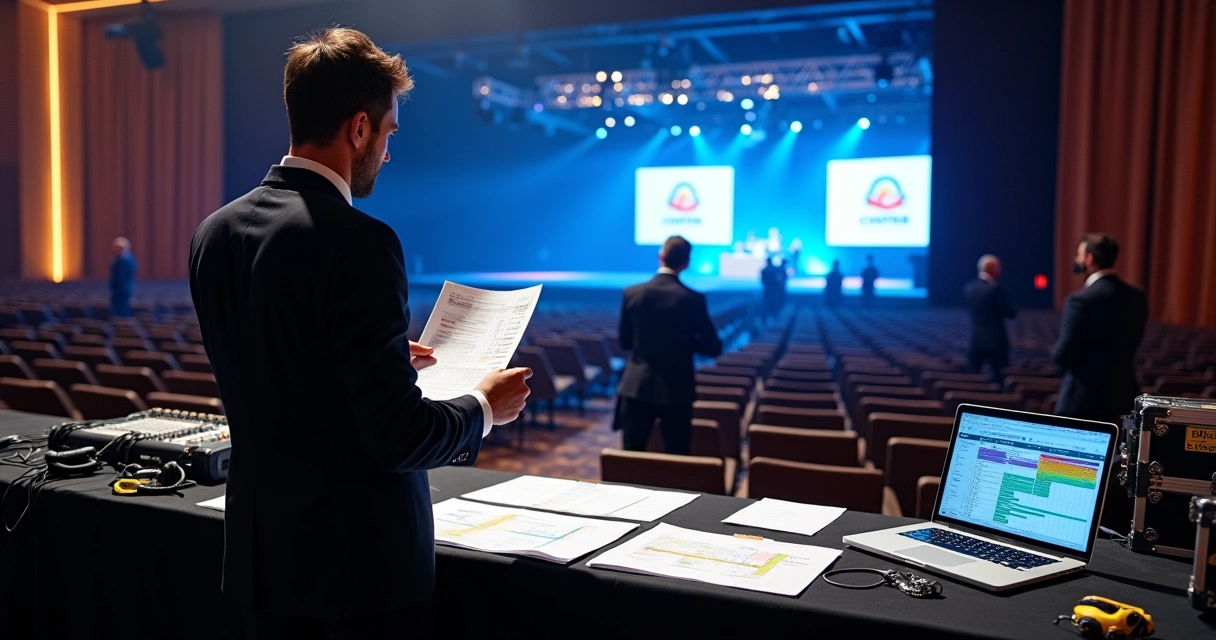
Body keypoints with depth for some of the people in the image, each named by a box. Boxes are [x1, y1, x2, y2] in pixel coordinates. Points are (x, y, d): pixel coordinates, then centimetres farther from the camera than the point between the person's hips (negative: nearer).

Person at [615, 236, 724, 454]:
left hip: (637, 387, 2)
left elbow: (625, 341, 6)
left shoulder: (632, 293, -4)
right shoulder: (693, 299, -11)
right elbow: (713, 348, -5)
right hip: (676, 390, -2)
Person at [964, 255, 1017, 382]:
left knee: (973, 375, 10)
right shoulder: (995, 288, -15)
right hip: (995, 340, -5)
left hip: (976, 339, 5)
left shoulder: (968, 287, 4)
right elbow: (1011, 313, -11)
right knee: (998, 376, 3)